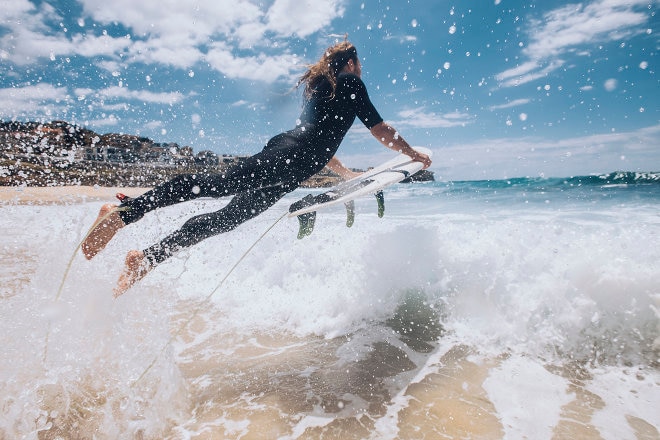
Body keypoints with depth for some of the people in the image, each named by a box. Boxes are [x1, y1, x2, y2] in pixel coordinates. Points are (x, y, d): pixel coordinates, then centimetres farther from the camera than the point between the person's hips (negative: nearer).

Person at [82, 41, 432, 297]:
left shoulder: (317, 86, 37)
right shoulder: (350, 82, 13)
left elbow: (319, 145, 41)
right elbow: (381, 131, 9)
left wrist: (348, 175, 46)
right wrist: (414, 155, 23)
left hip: (281, 149, 8)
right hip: (293, 159, -8)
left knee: (229, 216, 0)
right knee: (216, 185, -18)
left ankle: (148, 257, -2)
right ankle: (123, 213, -21)